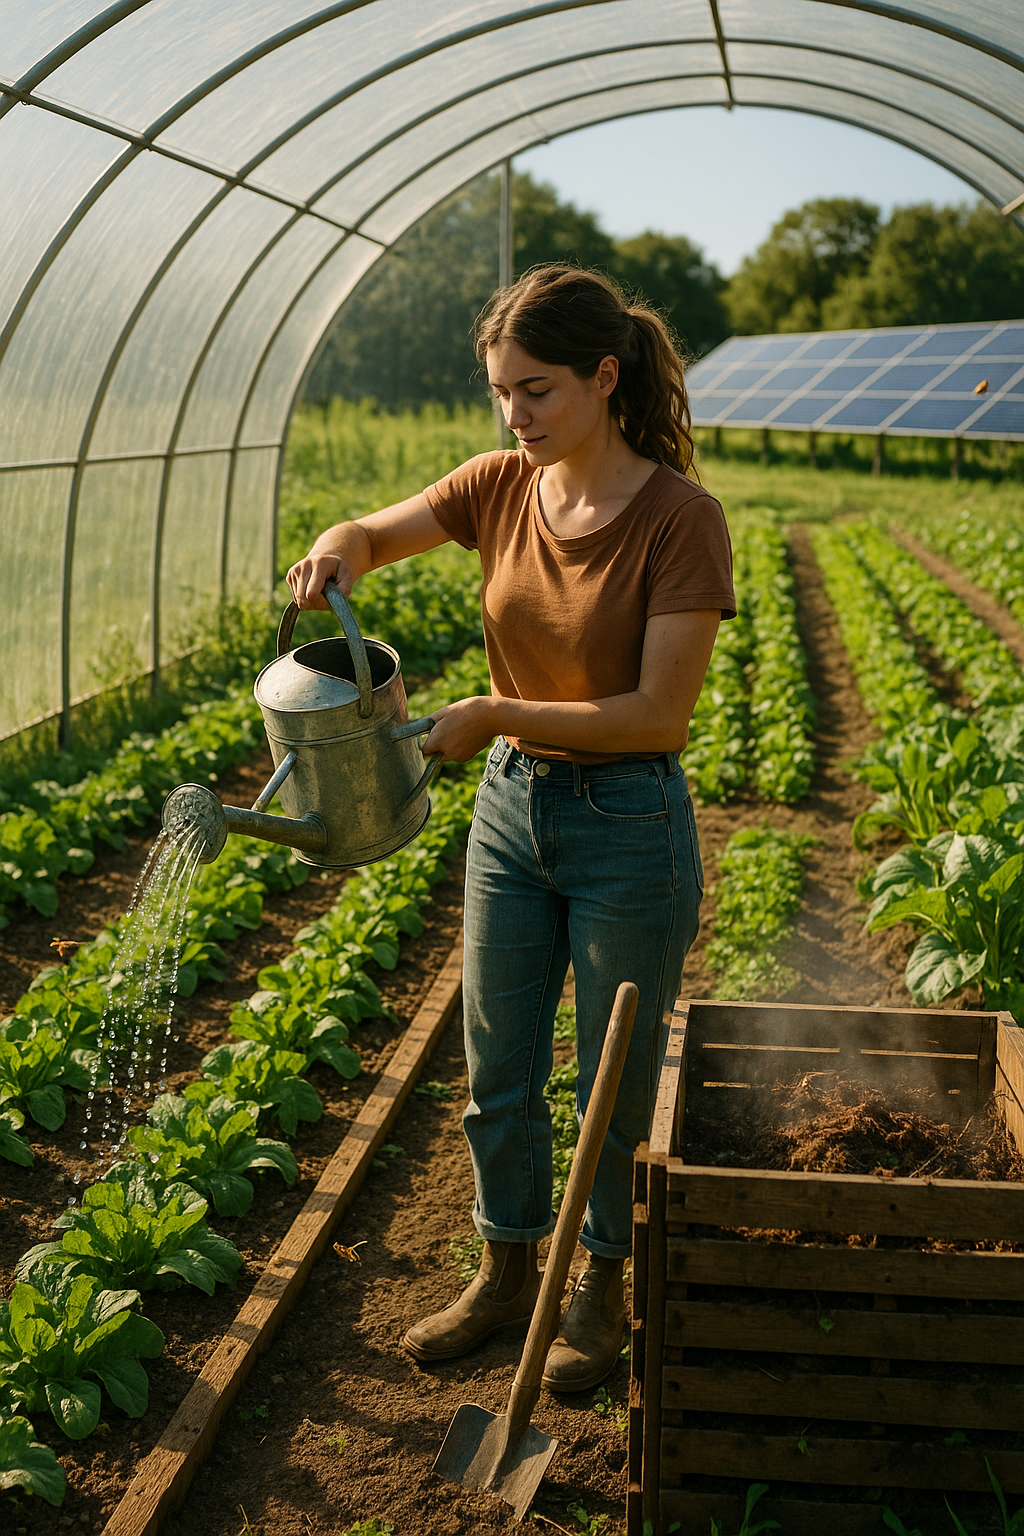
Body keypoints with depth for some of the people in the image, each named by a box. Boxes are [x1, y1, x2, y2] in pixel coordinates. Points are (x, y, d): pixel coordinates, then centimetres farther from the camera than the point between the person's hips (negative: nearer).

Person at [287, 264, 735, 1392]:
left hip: (629, 825, -5)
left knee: (613, 1086, 13)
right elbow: (371, 536, 8)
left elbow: (660, 714, -22)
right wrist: (337, 553, -16)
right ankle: (506, 1269, 39)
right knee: (497, 1075, 17)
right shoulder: (503, 488, -3)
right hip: (510, 806, 5)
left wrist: (494, 715, -23)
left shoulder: (680, 518, -18)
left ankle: (602, 1287, 36)